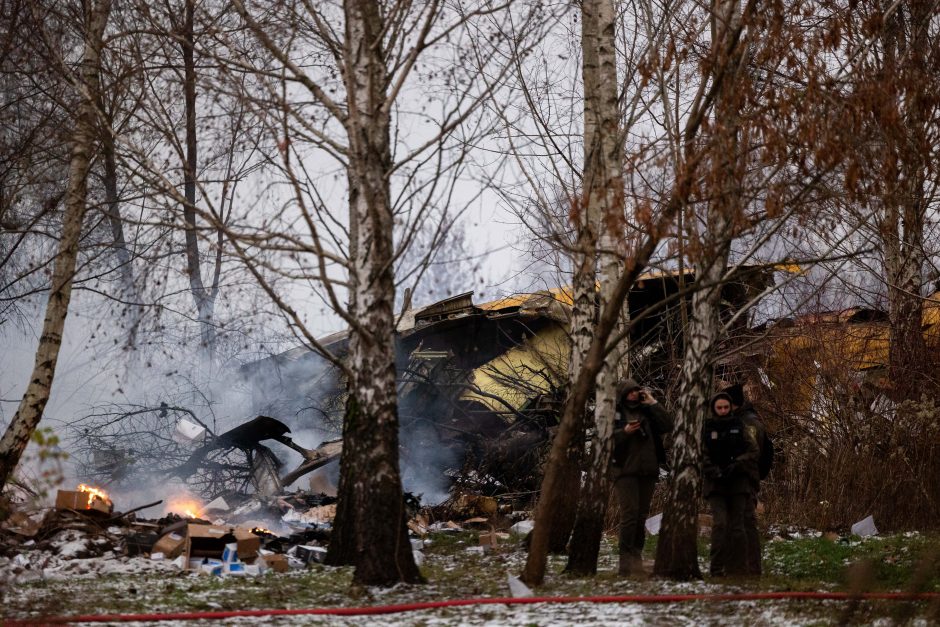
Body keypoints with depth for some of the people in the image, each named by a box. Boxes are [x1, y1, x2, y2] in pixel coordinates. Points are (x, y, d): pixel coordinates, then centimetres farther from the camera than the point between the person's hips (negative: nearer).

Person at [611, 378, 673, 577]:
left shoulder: (647, 411, 14)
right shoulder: (614, 413, 4)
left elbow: (668, 426, 2)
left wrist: (653, 403, -1)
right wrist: (624, 431, -16)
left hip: (648, 471, 4)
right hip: (625, 470, -4)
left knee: (641, 515, 7)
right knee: (629, 514, -13)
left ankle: (636, 556, 14)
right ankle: (626, 560, -13)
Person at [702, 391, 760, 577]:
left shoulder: (740, 427, 8)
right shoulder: (707, 429, 7)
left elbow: (754, 451, 3)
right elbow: (702, 455, 2)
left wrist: (737, 465, -12)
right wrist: (714, 471, -14)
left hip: (738, 482, 1)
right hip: (716, 483, -1)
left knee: (737, 525, -1)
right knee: (719, 523, -14)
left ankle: (738, 569, 5)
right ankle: (717, 568, -14)